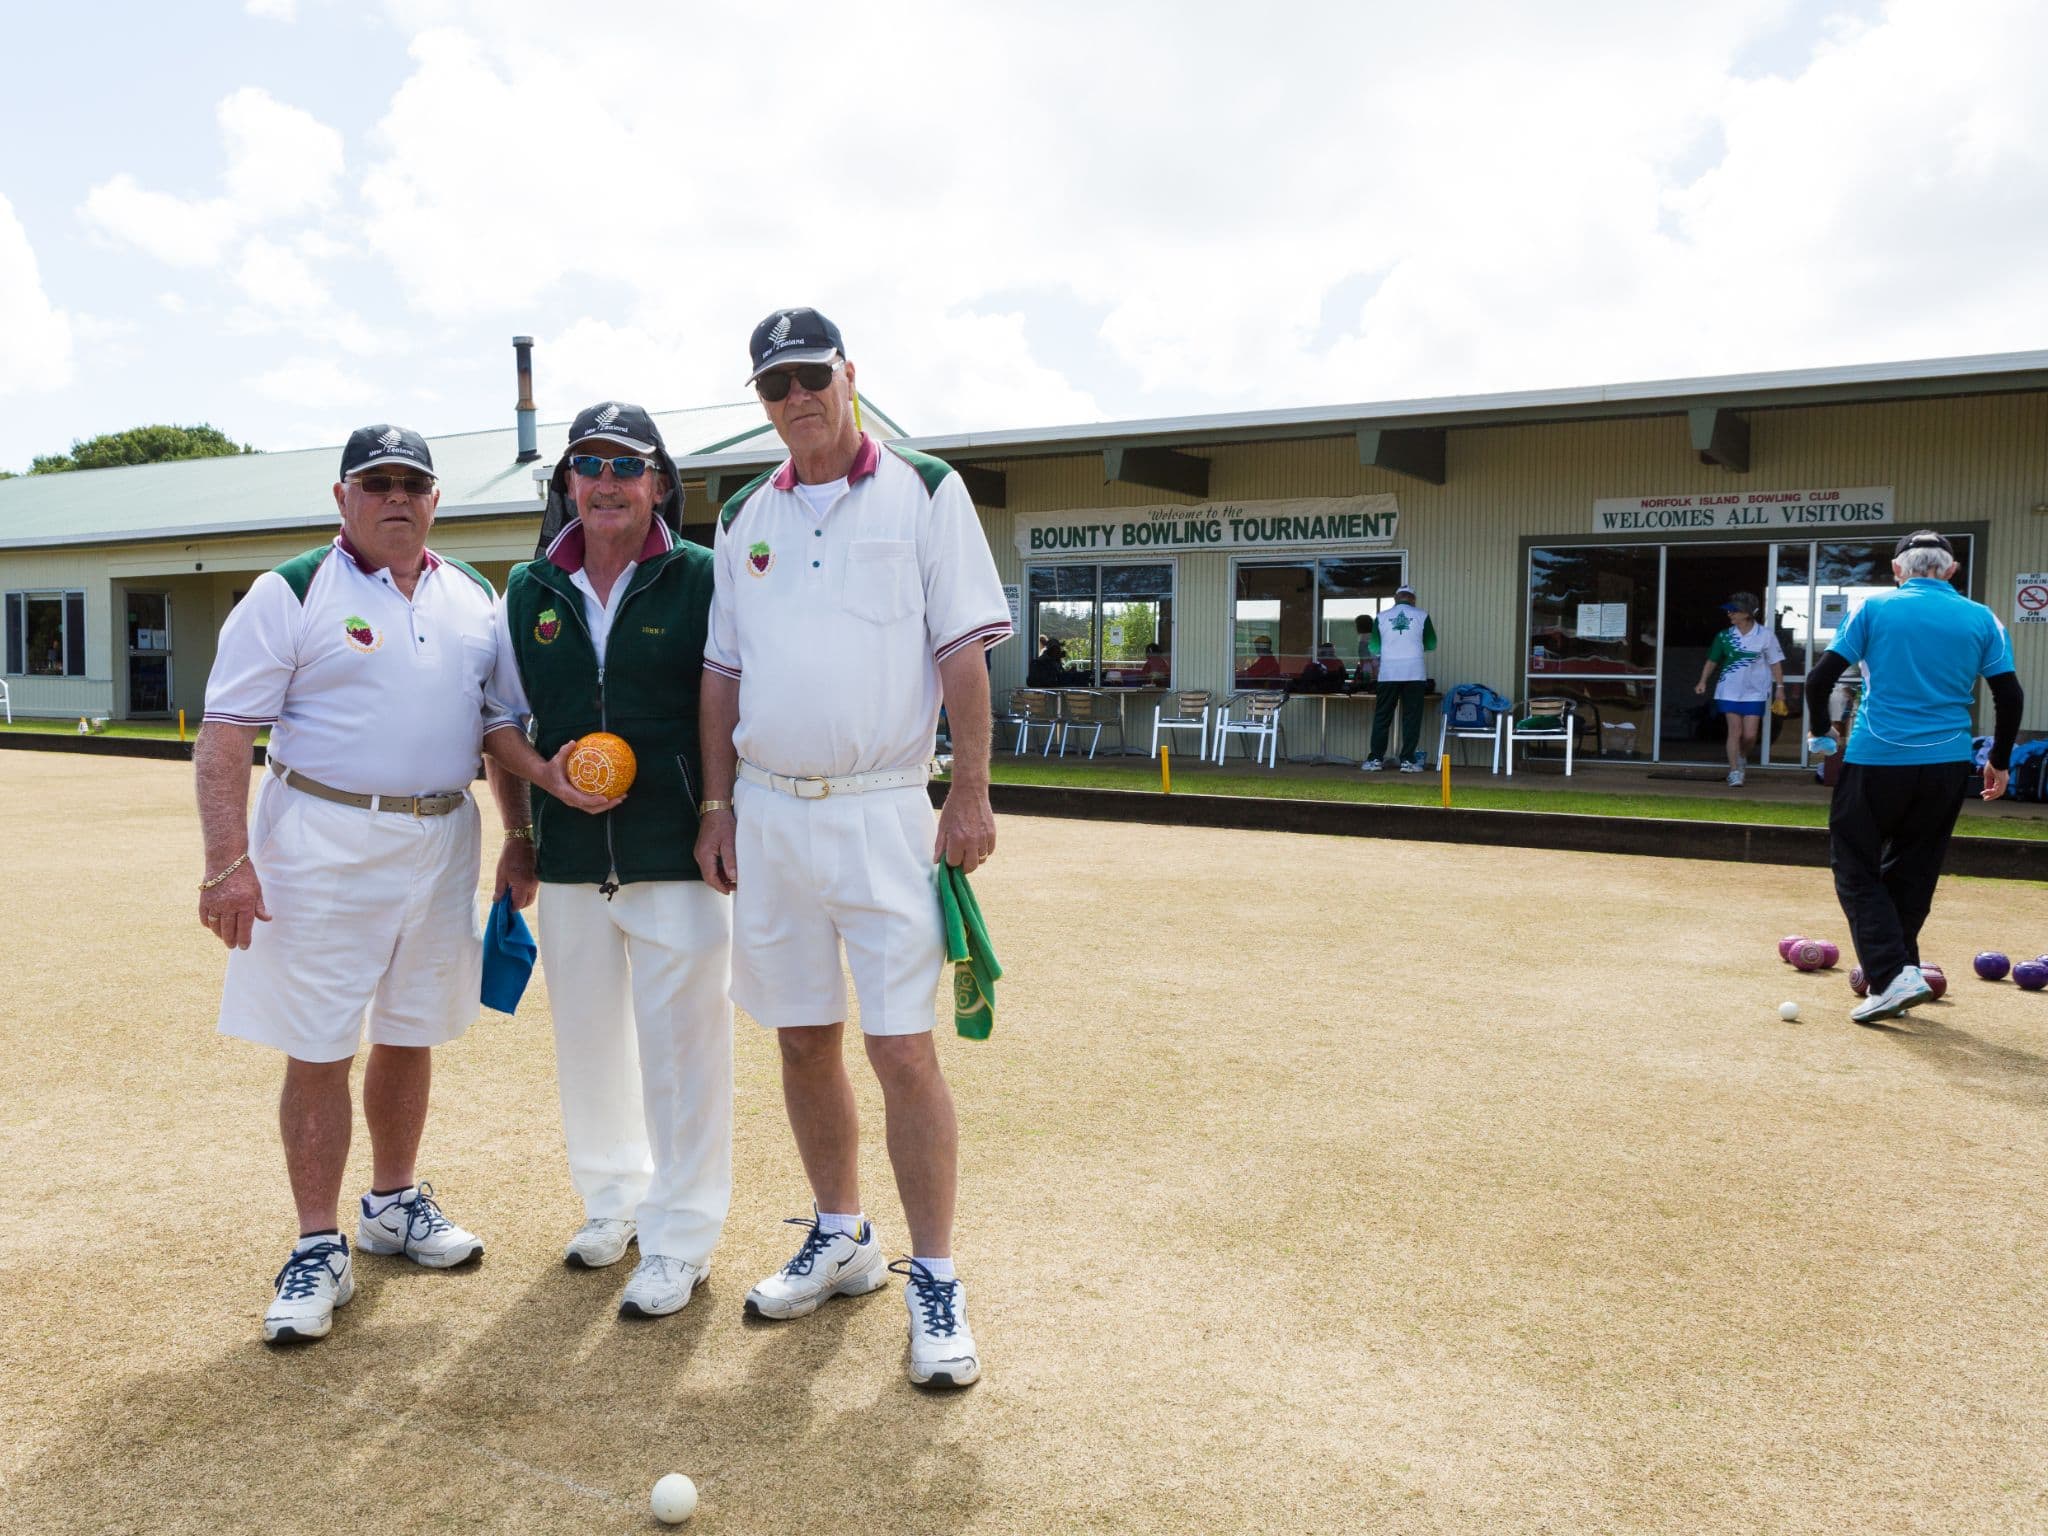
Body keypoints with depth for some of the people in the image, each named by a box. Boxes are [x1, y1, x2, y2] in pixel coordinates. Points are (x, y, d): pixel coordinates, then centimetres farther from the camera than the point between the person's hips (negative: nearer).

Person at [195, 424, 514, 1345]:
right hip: (324, 844, -4)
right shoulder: (289, 595, -4)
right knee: (318, 1051, 0)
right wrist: (228, 863, -18)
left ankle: (394, 1203, 33)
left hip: (442, 840, 5)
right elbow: (225, 736, -8)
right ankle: (319, 1249, 12)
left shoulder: (474, 599, 11)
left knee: (410, 1035, 15)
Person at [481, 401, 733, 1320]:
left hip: (678, 856, -4)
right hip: (568, 857, 5)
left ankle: (680, 1241, 15)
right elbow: (500, 720, 15)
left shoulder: (702, 581, -4)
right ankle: (612, 1199, 37)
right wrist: (544, 778, -4)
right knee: (587, 1039, 16)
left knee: (681, 1044, -1)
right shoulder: (528, 593, 7)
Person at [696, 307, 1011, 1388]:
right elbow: (723, 672, 14)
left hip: (881, 811, -5)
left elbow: (963, 652, -5)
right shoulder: (745, 518, 13)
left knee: (902, 1049, -7)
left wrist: (971, 793, -11)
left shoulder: (925, 492, 0)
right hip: (768, 811, 5)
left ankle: (934, 1281, 6)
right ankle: (839, 1237, 30)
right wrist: (716, 805, 9)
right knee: (804, 1041, 13)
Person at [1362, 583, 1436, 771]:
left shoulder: (1382, 617, 4)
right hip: (1414, 672, -1)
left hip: (1388, 673, 1)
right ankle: (1408, 760, 1)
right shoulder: (1421, 616, 2)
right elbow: (1431, 644, 11)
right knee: (1411, 717, 3)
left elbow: (1374, 648, 9)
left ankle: (1375, 759, 5)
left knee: (1382, 716, 7)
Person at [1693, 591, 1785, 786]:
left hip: (1754, 692, -1)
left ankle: (1742, 758, 29)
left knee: (1750, 735, -1)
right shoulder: (1724, 636, 0)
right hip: (1730, 691, 1)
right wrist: (1703, 681, -6)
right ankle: (1734, 772, 3)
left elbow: (1775, 662, 1)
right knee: (1735, 731, -3)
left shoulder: (1765, 636, -5)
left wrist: (1779, 686, -2)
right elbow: (1712, 660, 6)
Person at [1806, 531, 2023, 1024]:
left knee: (1855, 869, 4)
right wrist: (1999, 761, 18)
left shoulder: (1875, 609, 0)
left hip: (1876, 760, -3)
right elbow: (2010, 697, 5)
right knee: (1912, 872, 16)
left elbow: (1819, 679, -4)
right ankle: (1894, 970, 21)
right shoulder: (1982, 619, 6)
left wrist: (1821, 732, 13)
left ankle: (1893, 975, -12)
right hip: (1946, 765, 3)